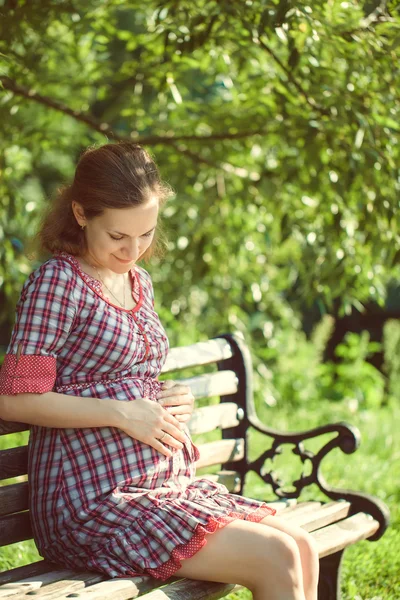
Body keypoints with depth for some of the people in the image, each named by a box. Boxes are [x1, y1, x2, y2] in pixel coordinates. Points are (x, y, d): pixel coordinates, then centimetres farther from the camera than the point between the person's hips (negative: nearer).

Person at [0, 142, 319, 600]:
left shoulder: (139, 282, 17)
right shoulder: (57, 281, -9)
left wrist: (170, 400, 7)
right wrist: (122, 413, -17)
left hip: (166, 485, 8)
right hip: (94, 500, -8)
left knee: (302, 550, -7)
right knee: (276, 559, -19)